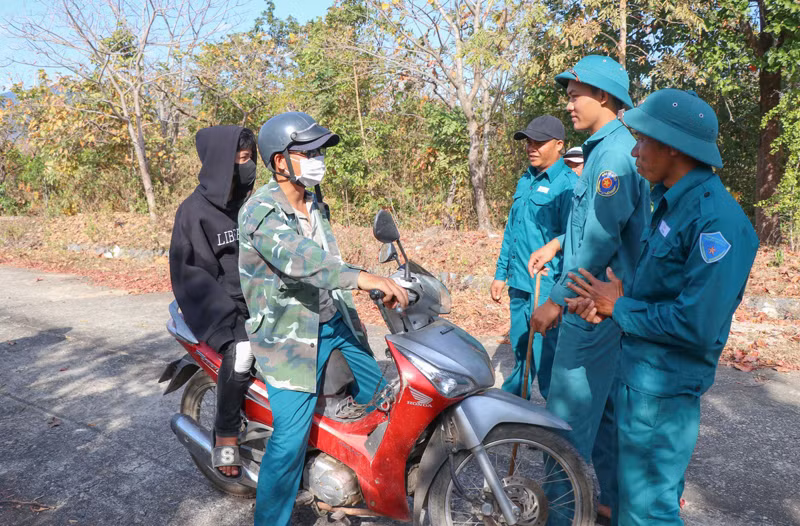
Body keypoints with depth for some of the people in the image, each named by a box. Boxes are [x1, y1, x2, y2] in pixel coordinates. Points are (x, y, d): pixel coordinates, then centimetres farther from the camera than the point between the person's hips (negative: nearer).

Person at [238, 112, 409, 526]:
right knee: (291, 436, -12)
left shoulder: (313, 200, 5)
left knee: (376, 392, 23)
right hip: (289, 332, -9)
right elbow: (298, 259, -42)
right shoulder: (261, 212, -22)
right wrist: (362, 278, -55)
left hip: (334, 318, 9)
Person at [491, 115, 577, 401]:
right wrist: (501, 274, 18)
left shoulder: (568, 184, -11)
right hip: (519, 282, 8)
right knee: (520, 349, 20)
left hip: (547, 285, -8)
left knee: (545, 356, -3)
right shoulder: (525, 182, 15)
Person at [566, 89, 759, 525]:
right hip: (637, 372, 9)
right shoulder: (672, 203, 8)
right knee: (634, 491, 24)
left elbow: (697, 325, -27)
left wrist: (620, 307, -15)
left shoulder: (715, 220, -23)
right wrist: (608, 302, -3)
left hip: (662, 387, -9)